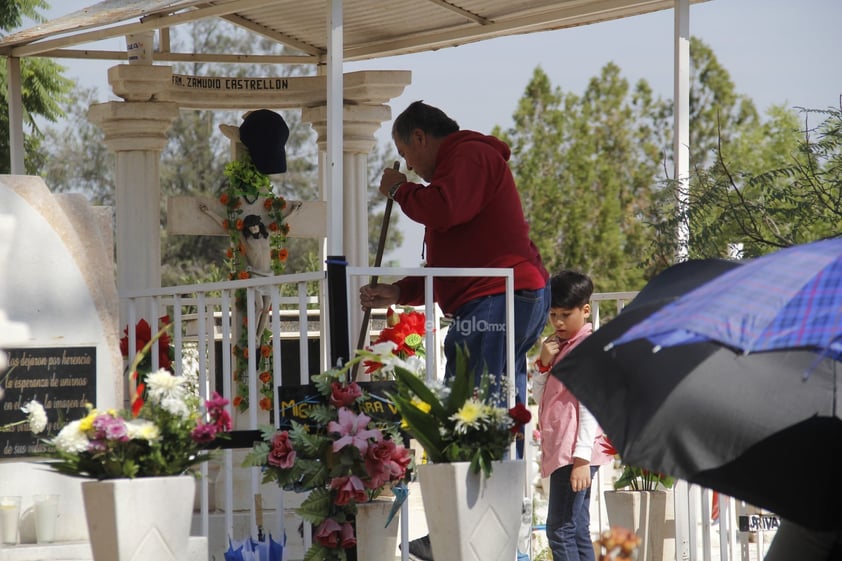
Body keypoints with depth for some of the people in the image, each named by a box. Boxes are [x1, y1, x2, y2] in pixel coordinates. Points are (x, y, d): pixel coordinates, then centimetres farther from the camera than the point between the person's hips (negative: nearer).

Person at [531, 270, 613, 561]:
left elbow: (589, 406, -16)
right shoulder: (559, 347, 18)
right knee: (577, 533, 9)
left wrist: (582, 458, -21)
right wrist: (543, 363, 2)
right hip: (559, 452, 10)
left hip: (575, 454, -10)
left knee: (561, 531, -14)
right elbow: (540, 396, 20)